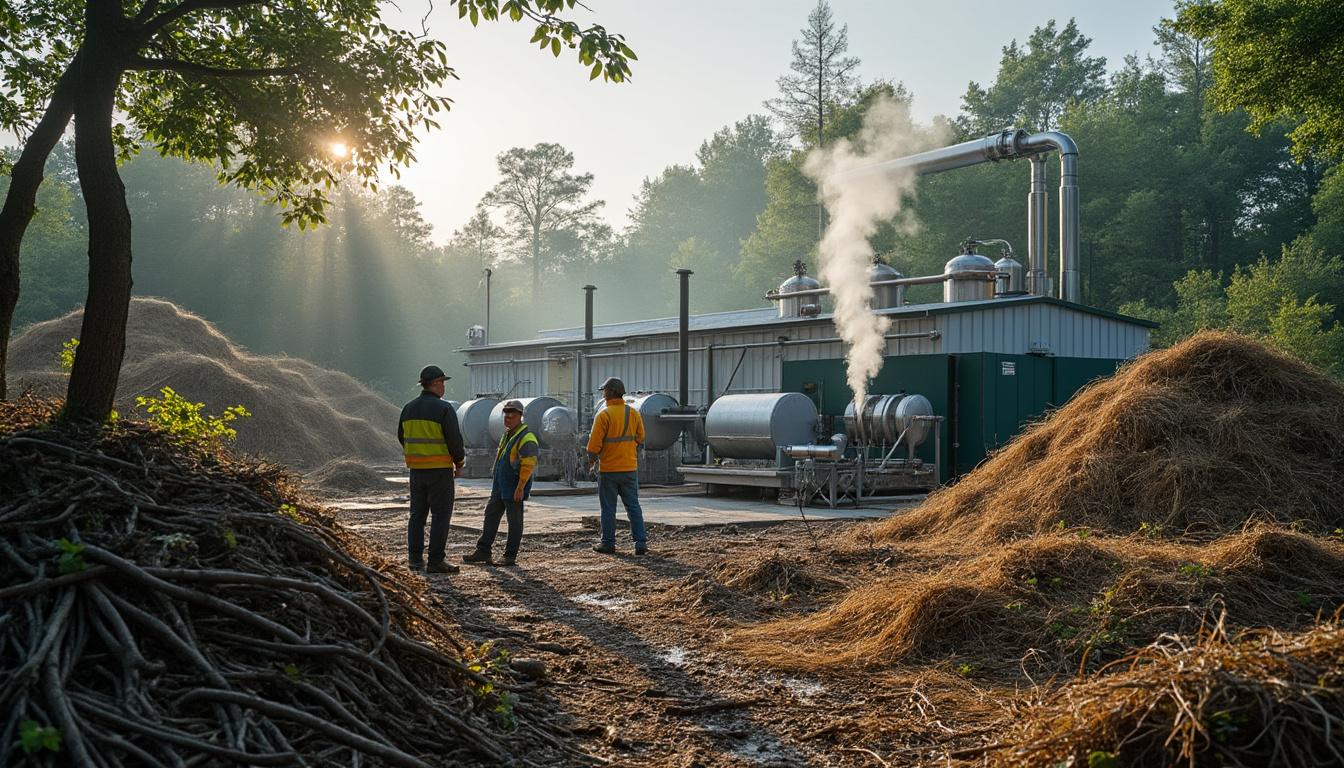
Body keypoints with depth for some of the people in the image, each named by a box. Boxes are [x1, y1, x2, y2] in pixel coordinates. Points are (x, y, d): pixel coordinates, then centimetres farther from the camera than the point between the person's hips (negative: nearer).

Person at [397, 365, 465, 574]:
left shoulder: (409, 408, 7)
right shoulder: (443, 408, -13)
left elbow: (402, 437, 16)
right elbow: (455, 439, -15)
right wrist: (459, 464, -1)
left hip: (416, 468, 6)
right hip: (440, 469, -6)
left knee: (418, 514, 13)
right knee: (441, 515, -1)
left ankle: (415, 558, 14)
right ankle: (436, 561, -3)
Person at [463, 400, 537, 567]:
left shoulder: (526, 437, -15)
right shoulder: (507, 434, 15)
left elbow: (528, 464, -21)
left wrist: (520, 487, -23)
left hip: (514, 489, -9)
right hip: (500, 487, 9)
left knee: (514, 521, 0)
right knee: (491, 516, 10)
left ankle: (510, 556, 8)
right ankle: (483, 551, 15)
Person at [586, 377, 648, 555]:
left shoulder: (604, 415, -13)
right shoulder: (633, 413, 1)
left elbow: (594, 443, -12)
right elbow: (640, 439, 10)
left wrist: (591, 461, 5)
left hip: (608, 469, -4)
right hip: (630, 468, 4)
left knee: (608, 508, 6)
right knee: (633, 506, 8)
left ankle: (608, 543, 13)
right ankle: (641, 543, 4)